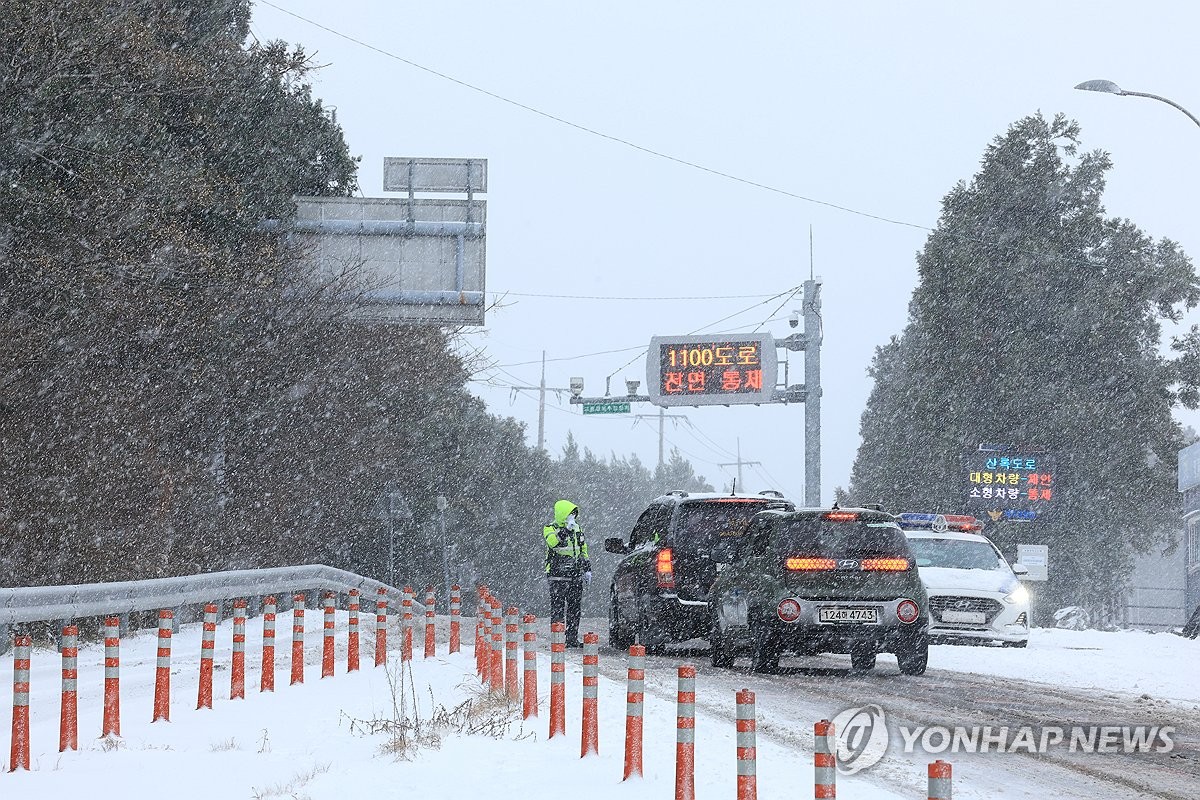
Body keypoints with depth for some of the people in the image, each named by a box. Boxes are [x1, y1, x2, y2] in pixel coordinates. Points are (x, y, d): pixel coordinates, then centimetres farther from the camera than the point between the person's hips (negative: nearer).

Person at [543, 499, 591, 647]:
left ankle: (572, 639, 11)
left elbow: (583, 550, 24)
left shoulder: (577, 530, 15)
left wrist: (587, 569, 19)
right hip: (558, 576, -6)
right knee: (558, 608, -7)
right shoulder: (550, 529, -4)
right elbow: (552, 541, -26)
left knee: (574, 608, 6)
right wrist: (566, 529, -28)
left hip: (576, 575, 6)